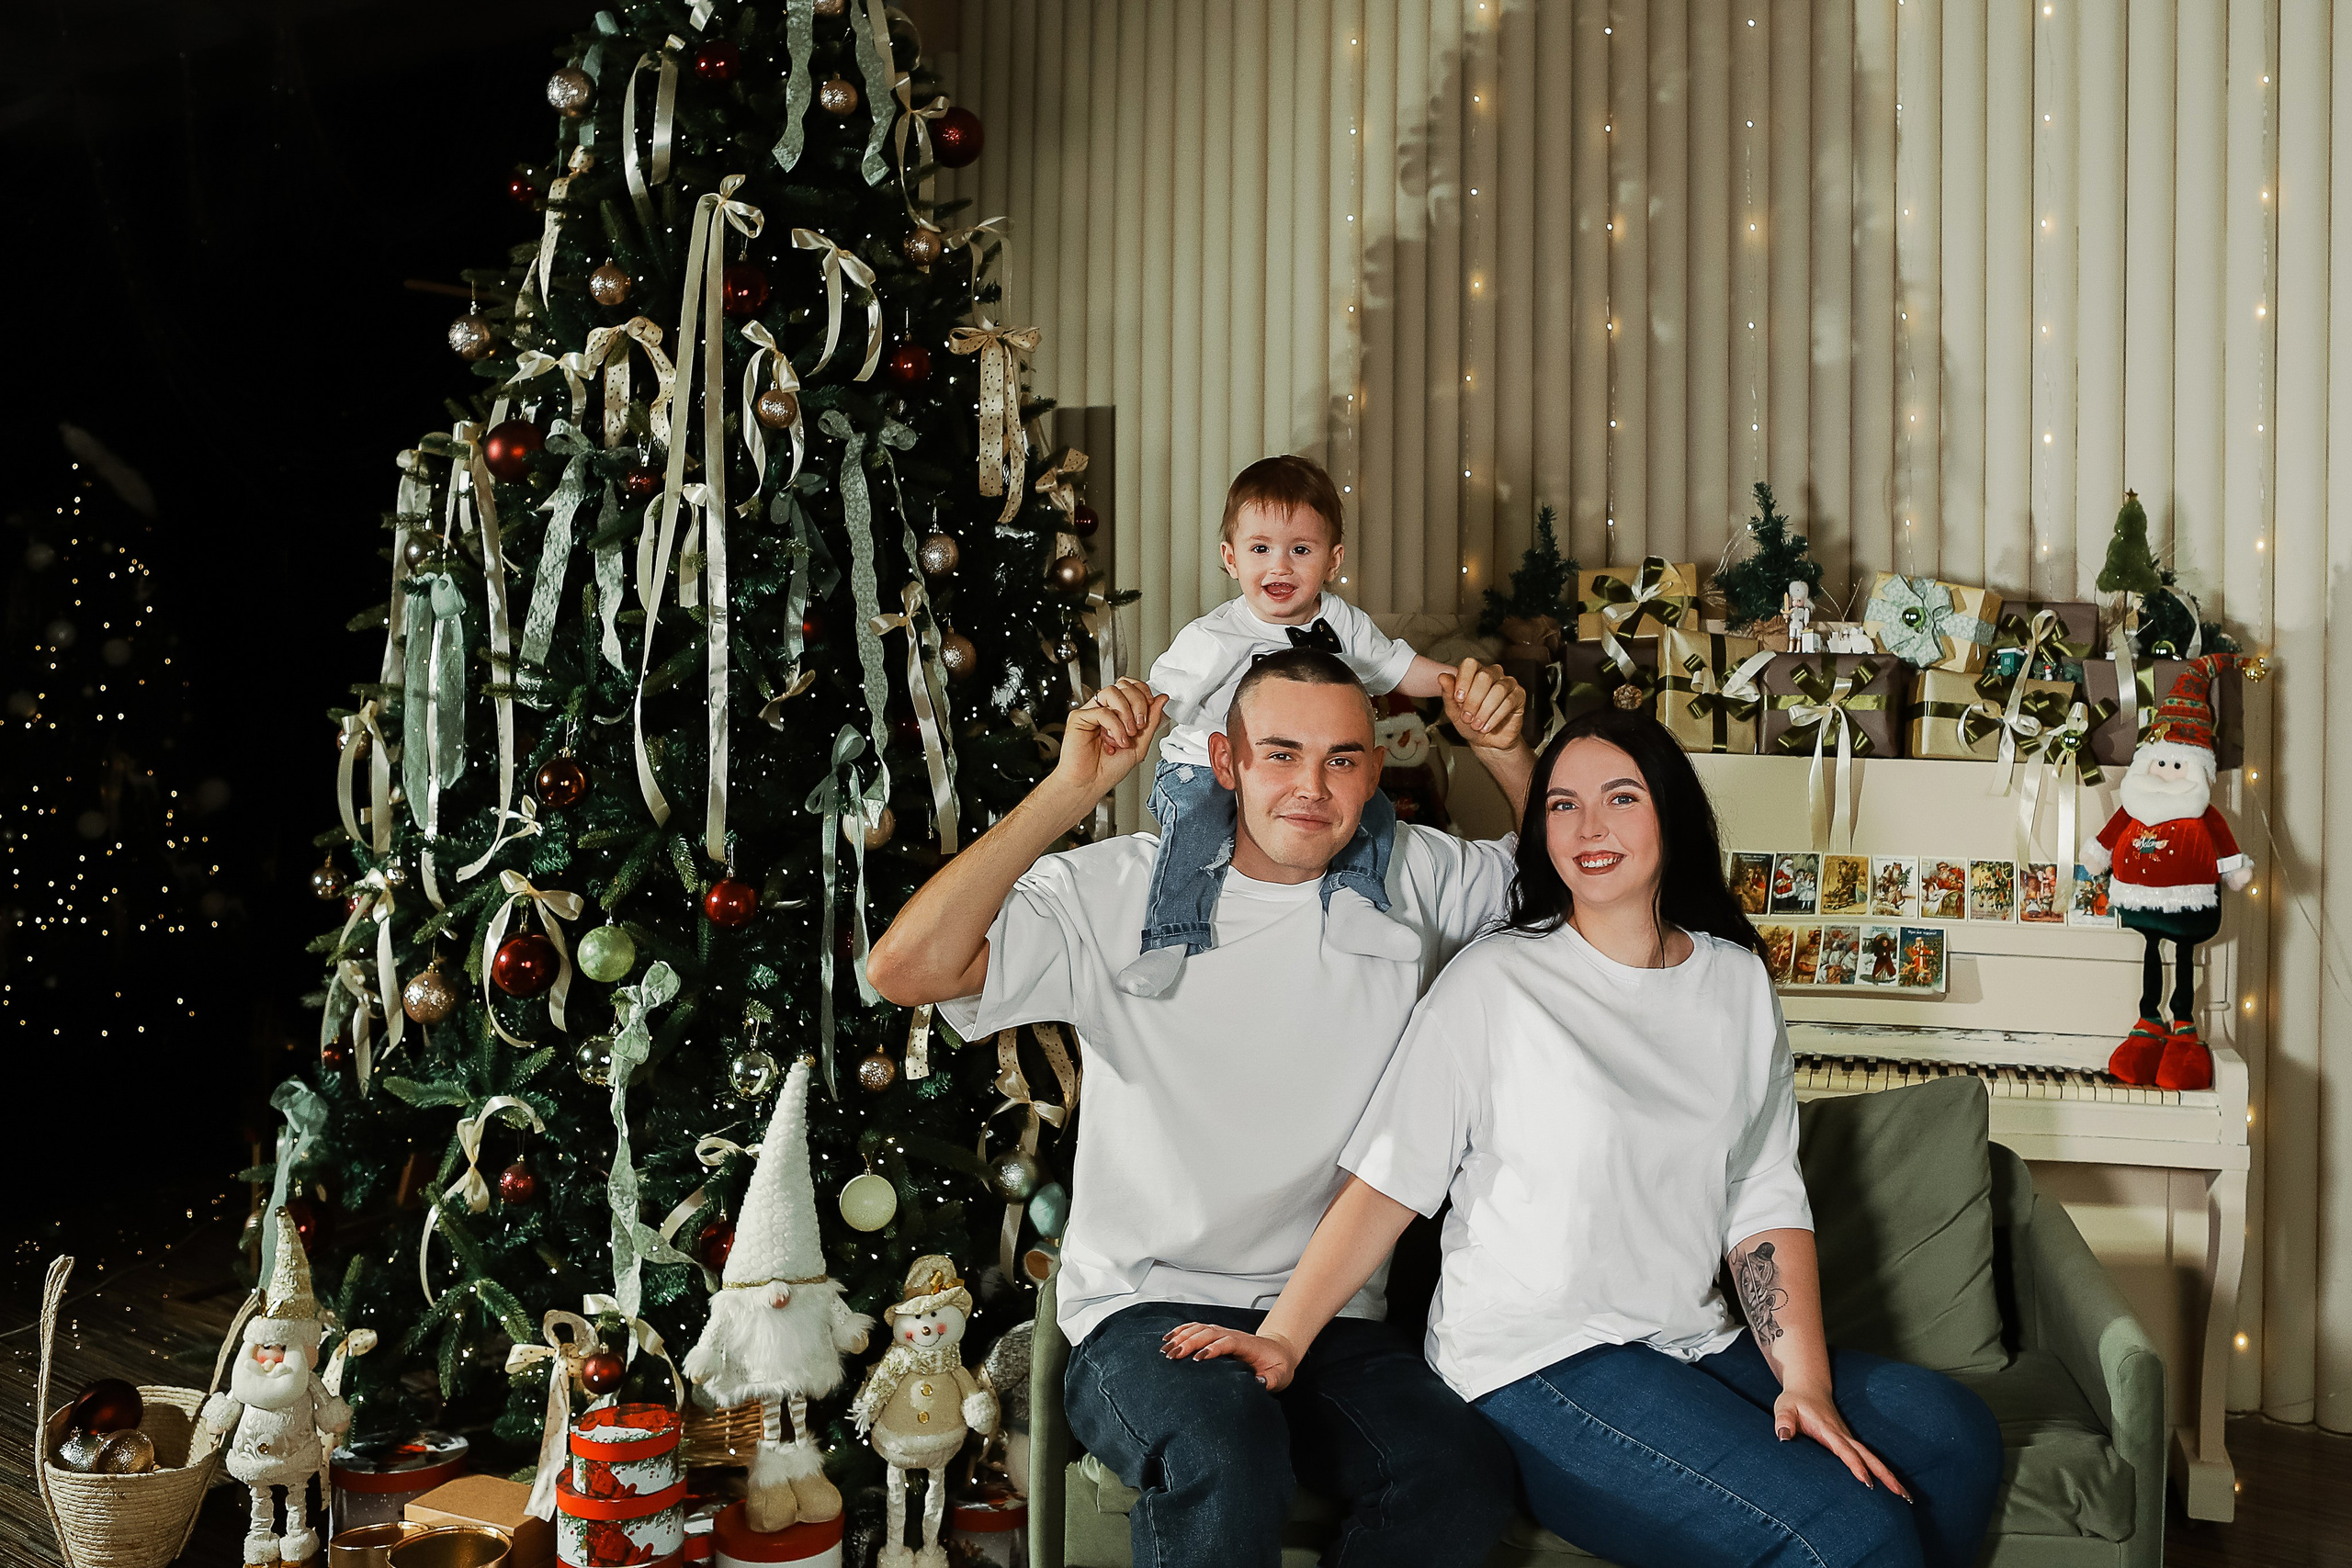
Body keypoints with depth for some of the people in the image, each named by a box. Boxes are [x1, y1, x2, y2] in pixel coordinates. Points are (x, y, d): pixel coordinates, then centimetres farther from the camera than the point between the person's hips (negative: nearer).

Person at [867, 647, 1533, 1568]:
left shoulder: (1410, 880, 8)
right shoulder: (1117, 891, -5)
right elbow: (905, 968, -16)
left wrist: (1504, 750, 1)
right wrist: (1071, 789, -16)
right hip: (1143, 1310, -3)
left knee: (1464, 1476, -26)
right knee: (1225, 1459, -36)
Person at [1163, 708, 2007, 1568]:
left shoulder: (1736, 982, 10)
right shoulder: (1494, 981, -4)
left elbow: (1766, 1202, 6)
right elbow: (1387, 1182, -8)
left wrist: (1805, 1379, -7)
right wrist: (1282, 1339, -19)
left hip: (1695, 1346, 6)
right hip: (1538, 1364, -6)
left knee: (1953, 1429, -14)